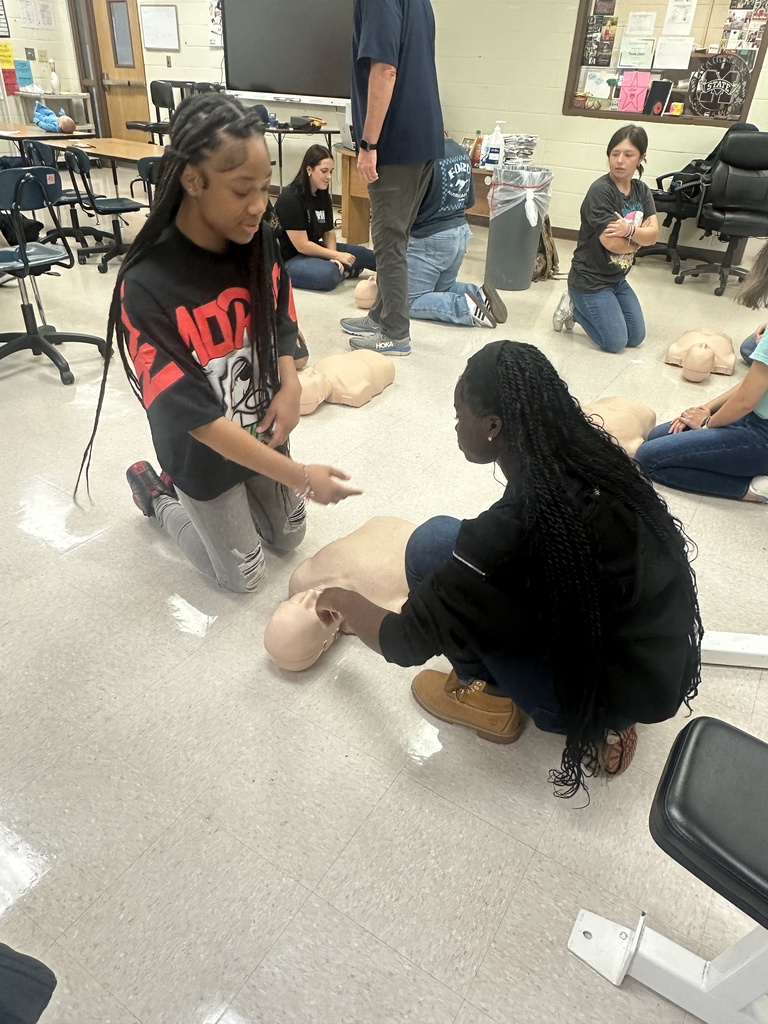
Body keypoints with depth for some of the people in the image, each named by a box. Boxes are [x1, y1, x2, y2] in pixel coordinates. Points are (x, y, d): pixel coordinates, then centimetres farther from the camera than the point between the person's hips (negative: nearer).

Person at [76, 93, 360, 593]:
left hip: (263, 430, 6)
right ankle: (158, 493, 32)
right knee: (246, 576, 13)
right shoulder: (146, 287, -31)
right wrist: (300, 476, -31)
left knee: (289, 536, 23)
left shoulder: (261, 240, -14)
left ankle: (192, 497, 39)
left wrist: (290, 385, -16)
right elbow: (198, 419, -29)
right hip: (203, 452, -5)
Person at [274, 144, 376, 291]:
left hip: (312, 249, 9)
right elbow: (302, 246, -23)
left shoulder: (322, 195, 3)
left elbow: (329, 232, 7)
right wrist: (336, 255, -18)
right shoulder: (291, 198, -21)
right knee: (328, 273, -33)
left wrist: (333, 257, -14)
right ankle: (345, 271, -3)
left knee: (360, 253, 0)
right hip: (289, 259, -9)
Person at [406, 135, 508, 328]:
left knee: (411, 301, -1)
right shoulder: (462, 152, 7)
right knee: (443, 288, 26)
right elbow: (469, 202, 13)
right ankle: (479, 296, 2)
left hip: (431, 239, -9)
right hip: (461, 233, 9)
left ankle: (465, 308, -15)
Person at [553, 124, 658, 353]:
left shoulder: (642, 190, 4)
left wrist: (629, 230, -26)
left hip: (617, 279, 8)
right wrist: (638, 238, -5)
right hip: (590, 280, -7)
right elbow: (612, 243, -23)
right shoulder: (600, 190, -17)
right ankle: (574, 307, 11)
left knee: (636, 338, 13)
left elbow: (653, 234, -7)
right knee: (615, 342, -9)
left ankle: (579, 307, 23)